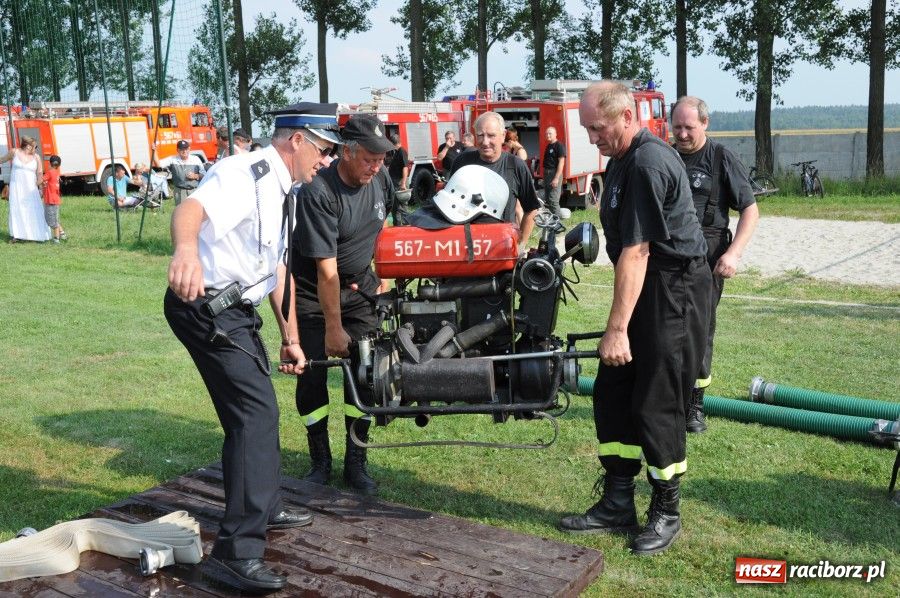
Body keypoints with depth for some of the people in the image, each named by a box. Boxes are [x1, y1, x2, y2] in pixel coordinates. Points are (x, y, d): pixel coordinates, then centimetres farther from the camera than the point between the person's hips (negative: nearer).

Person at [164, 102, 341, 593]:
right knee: (255, 412, -16)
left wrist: (291, 339, 17)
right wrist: (186, 249, -62)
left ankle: (264, 508, 43)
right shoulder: (244, 175, -18)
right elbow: (190, 209, -39)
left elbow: (279, 270, 17)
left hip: (237, 310, 11)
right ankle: (236, 552, -11)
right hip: (207, 308, -11)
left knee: (260, 407, 22)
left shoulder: (284, 193, 12)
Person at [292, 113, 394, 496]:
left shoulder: (380, 178, -7)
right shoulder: (318, 193, -26)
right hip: (313, 293, -4)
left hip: (360, 288, 5)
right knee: (312, 377, -4)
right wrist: (334, 329, -22)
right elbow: (327, 270, -26)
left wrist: (382, 277, 10)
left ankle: (356, 464, 11)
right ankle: (320, 463, 14)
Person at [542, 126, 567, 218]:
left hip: (555, 173, -9)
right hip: (546, 173, 9)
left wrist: (556, 178, -22)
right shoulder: (548, 146, 16)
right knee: (547, 199, 12)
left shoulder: (559, 146, -10)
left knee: (553, 200, -13)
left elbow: (561, 162, -16)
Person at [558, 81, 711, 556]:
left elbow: (636, 251, -25)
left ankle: (665, 512, 14)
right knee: (612, 393, 9)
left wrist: (617, 328, -26)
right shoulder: (623, 159, 12)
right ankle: (617, 504, 19)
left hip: (673, 290, -10)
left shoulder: (648, 165, -20)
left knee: (655, 404, -3)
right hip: (645, 287, 10)